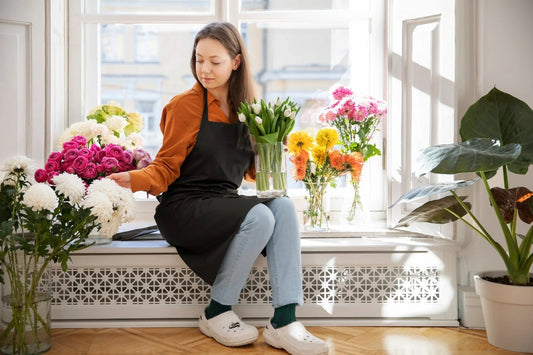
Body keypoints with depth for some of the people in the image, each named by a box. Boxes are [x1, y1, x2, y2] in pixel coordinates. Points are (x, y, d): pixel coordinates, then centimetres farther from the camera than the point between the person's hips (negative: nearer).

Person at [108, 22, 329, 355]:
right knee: (259, 217, -29)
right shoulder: (185, 105, -5)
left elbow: (253, 171, 16)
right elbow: (166, 168, -6)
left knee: (284, 206, -22)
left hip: (226, 205, 5)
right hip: (185, 208, -5)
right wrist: (134, 179, -25)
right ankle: (217, 314, -9)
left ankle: (284, 322, -22)